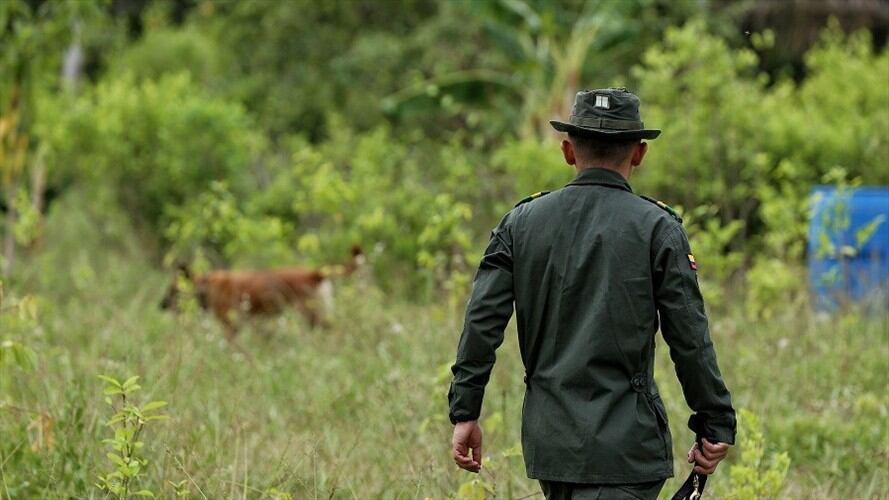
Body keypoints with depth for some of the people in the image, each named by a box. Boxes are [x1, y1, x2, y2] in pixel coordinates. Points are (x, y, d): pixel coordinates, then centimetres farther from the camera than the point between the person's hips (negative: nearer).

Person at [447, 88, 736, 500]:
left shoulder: (522, 222, 6)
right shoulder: (657, 227, -5)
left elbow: (482, 322, 1)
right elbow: (690, 340, -6)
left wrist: (465, 412, 6)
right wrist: (716, 425, 3)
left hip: (548, 435, 5)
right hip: (624, 442, -5)